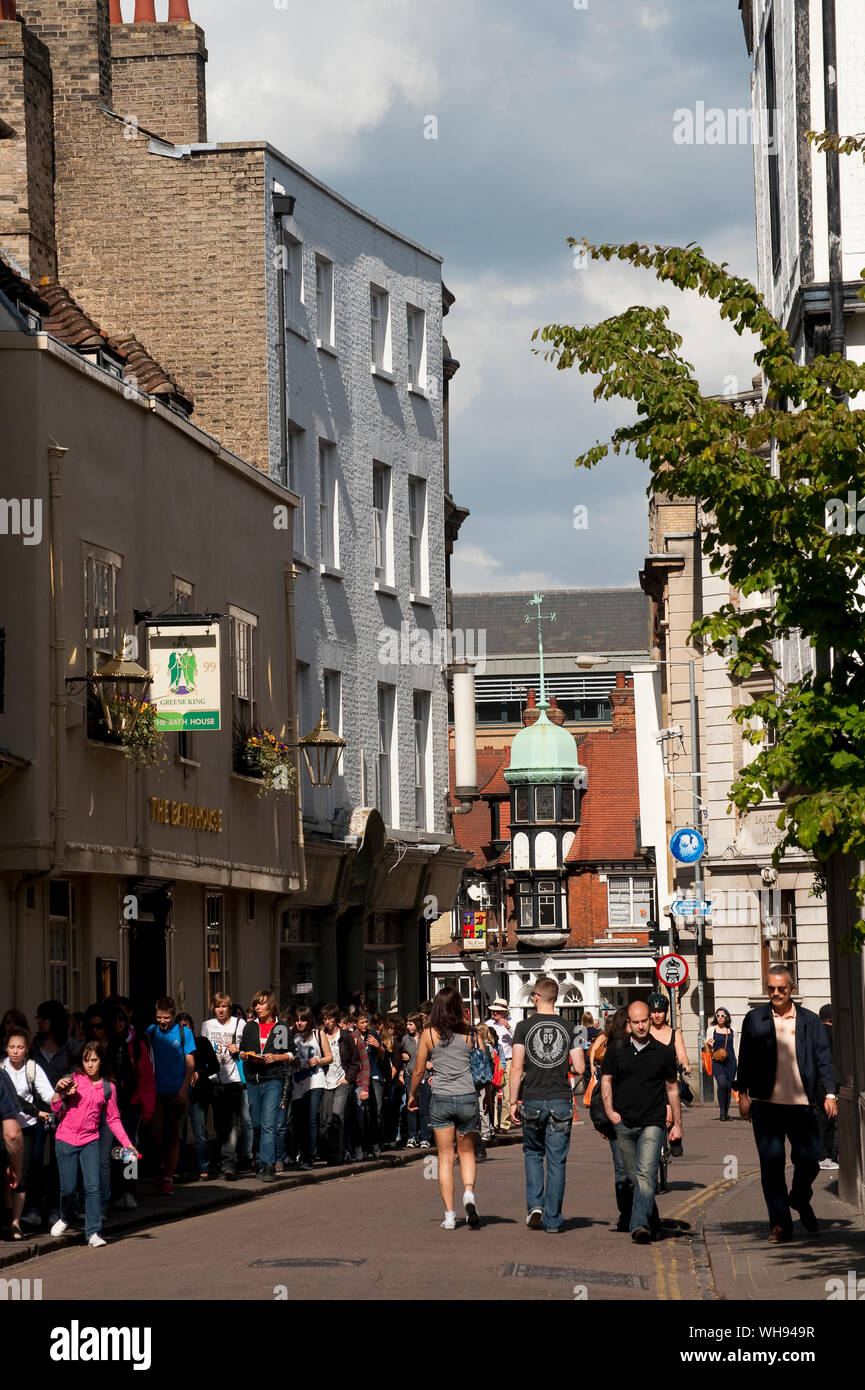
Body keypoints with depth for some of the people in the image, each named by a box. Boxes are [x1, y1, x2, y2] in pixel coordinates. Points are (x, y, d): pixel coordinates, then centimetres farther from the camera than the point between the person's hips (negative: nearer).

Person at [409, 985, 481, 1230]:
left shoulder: (429, 1035, -2)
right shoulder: (467, 1034, -2)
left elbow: (418, 1071, 5)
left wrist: (412, 1095, 18)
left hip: (440, 1099, 0)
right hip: (467, 1097, 0)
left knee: (445, 1157, 6)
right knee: (467, 1152, 17)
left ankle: (449, 1215, 2)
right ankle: (469, 1192, -10)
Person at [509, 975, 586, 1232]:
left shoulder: (524, 1026, -4)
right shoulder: (568, 1028, 1)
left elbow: (516, 1068, -7)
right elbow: (580, 1068, -2)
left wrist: (513, 1101, 1)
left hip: (533, 1101, -1)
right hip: (561, 1102, 1)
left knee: (533, 1153, 18)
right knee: (557, 1161, 5)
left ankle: (535, 1204, 2)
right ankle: (552, 1219, 6)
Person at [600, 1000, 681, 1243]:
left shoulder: (664, 1053, 4)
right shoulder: (616, 1050, 6)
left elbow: (672, 1088, 12)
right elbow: (606, 1079, 12)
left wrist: (677, 1124, 11)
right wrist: (609, 1111, -2)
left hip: (652, 1122, -3)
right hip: (624, 1123, 3)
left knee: (646, 1174, -18)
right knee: (633, 1177, 9)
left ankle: (640, 1225, -27)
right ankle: (653, 1223, 24)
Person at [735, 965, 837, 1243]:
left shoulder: (809, 1021, 7)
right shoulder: (755, 1020, 6)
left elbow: (823, 1057, 6)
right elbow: (745, 1059, 8)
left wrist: (829, 1094, -2)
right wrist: (743, 1094, 2)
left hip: (801, 1104, 1)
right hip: (766, 1105, -1)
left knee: (809, 1160, -1)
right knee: (771, 1164, -3)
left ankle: (800, 1200, 30)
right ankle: (779, 1223, 5)